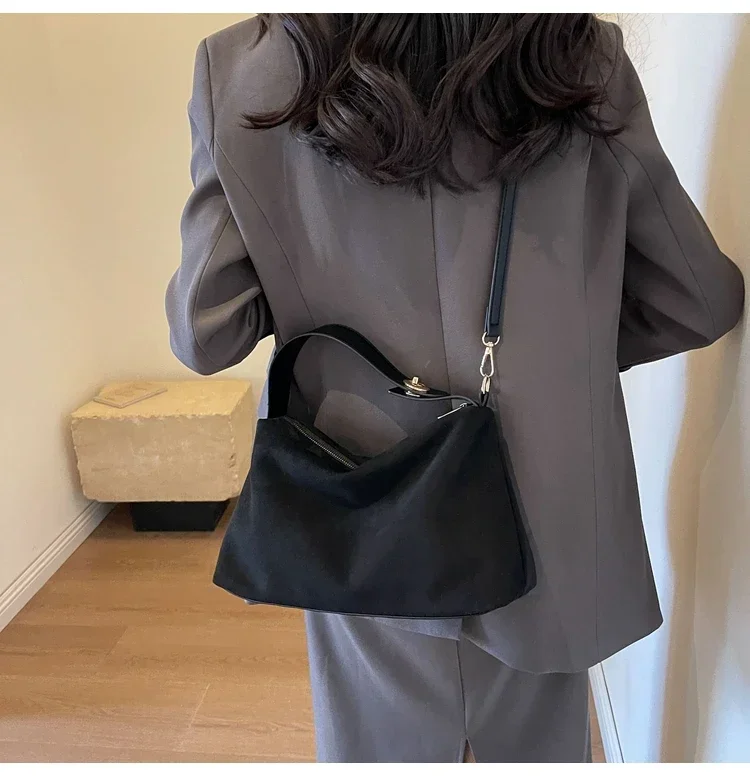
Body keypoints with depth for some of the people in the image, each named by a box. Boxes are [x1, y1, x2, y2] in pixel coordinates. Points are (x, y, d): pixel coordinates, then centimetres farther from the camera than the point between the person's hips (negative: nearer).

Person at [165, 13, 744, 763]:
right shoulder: (586, 63, -8)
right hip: (542, 521, 1)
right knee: (538, 748, 25)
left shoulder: (246, 71, -10)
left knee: (380, 751, 22)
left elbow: (204, 333, -9)